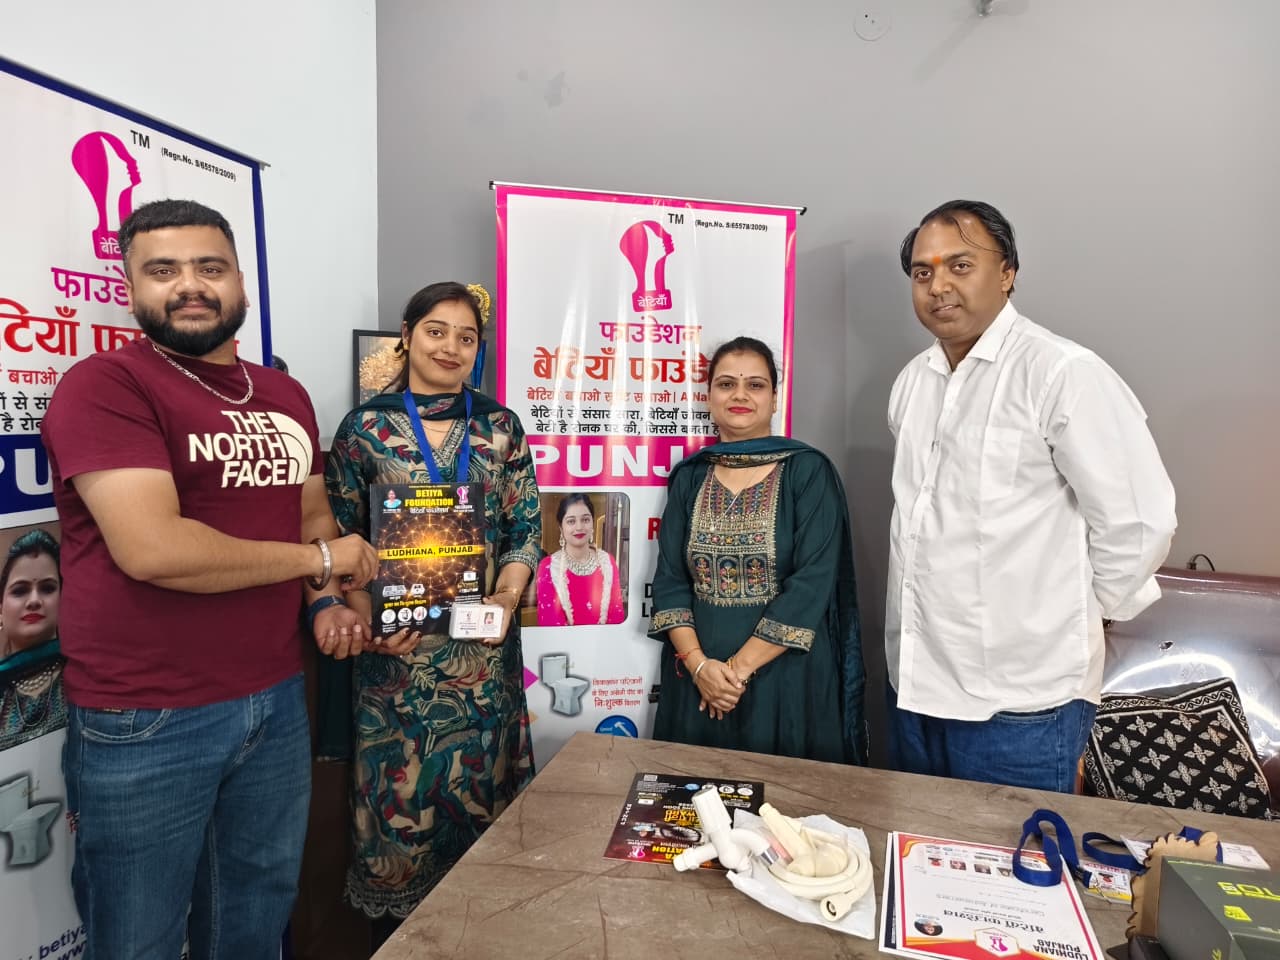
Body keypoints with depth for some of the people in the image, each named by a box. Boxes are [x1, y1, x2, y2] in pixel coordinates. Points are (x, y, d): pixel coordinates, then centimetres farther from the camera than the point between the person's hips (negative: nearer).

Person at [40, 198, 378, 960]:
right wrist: (318, 559, -13)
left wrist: (328, 602, -1)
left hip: (277, 699, 6)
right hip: (144, 722, -6)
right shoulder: (104, 385, -13)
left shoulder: (286, 397, 9)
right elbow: (152, 549, -25)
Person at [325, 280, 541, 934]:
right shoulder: (364, 427, 0)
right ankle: (394, 930, 32)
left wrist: (507, 596, -12)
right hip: (397, 645, -1)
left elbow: (526, 529, 4)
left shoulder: (500, 426, 4)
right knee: (399, 787, 8)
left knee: (480, 782, 12)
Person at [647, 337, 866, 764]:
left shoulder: (809, 471, -6)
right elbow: (668, 579, 2)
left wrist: (741, 665, -14)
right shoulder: (689, 476, 5)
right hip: (698, 681, 3)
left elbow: (813, 583, -14)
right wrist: (698, 664, -11)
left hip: (785, 676, -3)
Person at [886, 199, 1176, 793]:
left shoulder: (1064, 374, -15)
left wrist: (1074, 613, -1)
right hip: (914, 683, 7)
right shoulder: (912, 382, 8)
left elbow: (1139, 522, -15)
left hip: (1019, 701, -7)